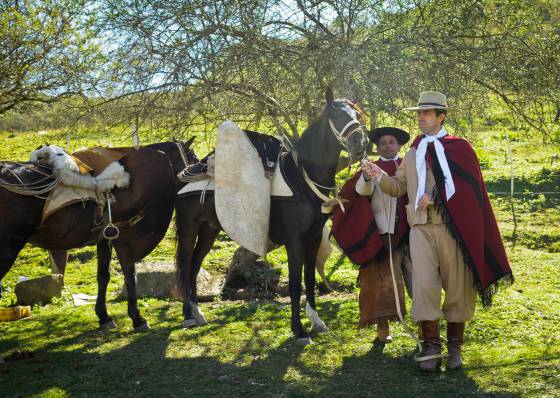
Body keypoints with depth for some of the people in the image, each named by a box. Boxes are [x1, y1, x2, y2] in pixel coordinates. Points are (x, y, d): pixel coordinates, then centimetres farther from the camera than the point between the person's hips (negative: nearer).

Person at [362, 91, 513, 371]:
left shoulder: (459, 148, 5)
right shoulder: (412, 154, 17)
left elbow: (469, 186, -6)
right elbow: (399, 187, 16)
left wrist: (436, 197, -14)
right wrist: (380, 176, -3)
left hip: (453, 226, -2)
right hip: (421, 228, 2)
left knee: (457, 287, 3)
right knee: (423, 285, -7)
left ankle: (455, 346, 16)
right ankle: (431, 347, 0)